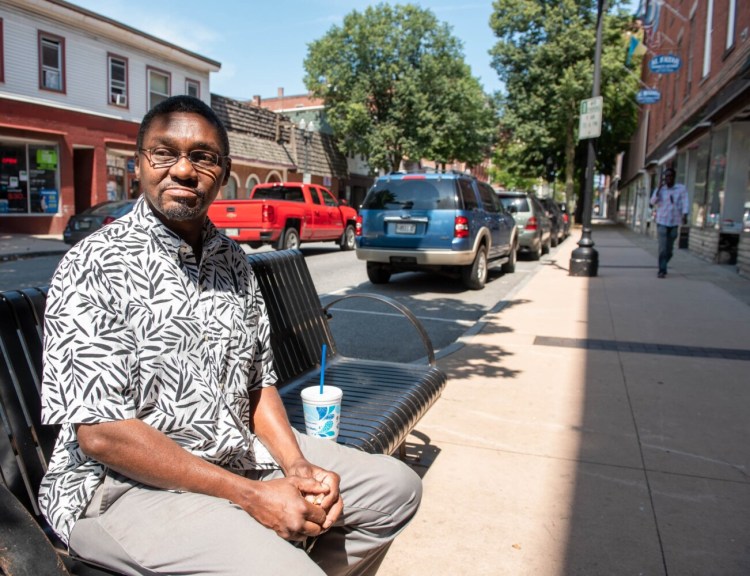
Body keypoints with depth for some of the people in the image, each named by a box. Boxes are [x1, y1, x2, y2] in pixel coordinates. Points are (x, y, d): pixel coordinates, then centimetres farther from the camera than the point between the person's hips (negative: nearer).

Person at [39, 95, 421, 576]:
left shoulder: (233, 261, 7)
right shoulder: (95, 265, -13)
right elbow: (100, 431, -19)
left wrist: (296, 466, -6)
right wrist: (250, 495, -21)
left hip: (240, 453, 7)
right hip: (127, 482, -6)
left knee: (396, 485, 6)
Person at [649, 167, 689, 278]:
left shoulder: (681, 189, 3)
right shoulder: (660, 189, 5)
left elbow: (685, 203, -8)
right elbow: (652, 202, -10)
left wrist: (684, 215, -23)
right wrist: (659, 188, -15)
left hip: (674, 223, 1)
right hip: (662, 223, -1)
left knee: (670, 250, 9)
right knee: (663, 248, -12)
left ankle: (662, 266, 30)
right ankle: (662, 270, -7)